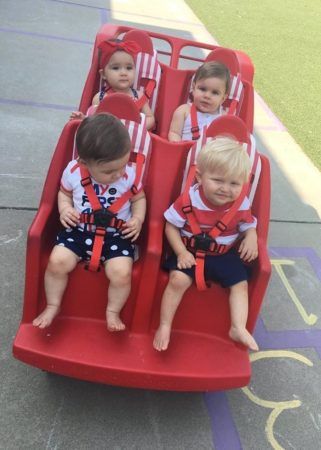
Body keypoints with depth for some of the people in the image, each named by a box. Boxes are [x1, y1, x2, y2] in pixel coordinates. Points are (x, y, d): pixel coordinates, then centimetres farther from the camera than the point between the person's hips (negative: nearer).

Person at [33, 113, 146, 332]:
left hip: (117, 234, -1)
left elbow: (139, 198, 6)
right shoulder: (73, 171, -10)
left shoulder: (129, 174, -11)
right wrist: (65, 208, -11)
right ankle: (53, 306, 11)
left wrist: (138, 219, -12)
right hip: (79, 230, 1)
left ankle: (113, 312, 9)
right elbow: (64, 193, 10)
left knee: (121, 272, -22)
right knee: (57, 261, -19)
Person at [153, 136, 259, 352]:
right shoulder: (189, 200, -19)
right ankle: (164, 326, -5)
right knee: (178, 280, -21)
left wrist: (251, 238, -17)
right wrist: (181, 252, -20)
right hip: (190, 252, -3)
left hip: (225, 255, 3)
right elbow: (171, 226, -10)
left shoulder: (241, 205, -10)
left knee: (240, 284, -7)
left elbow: (249, 227, 7)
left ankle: (239, 328, 3)